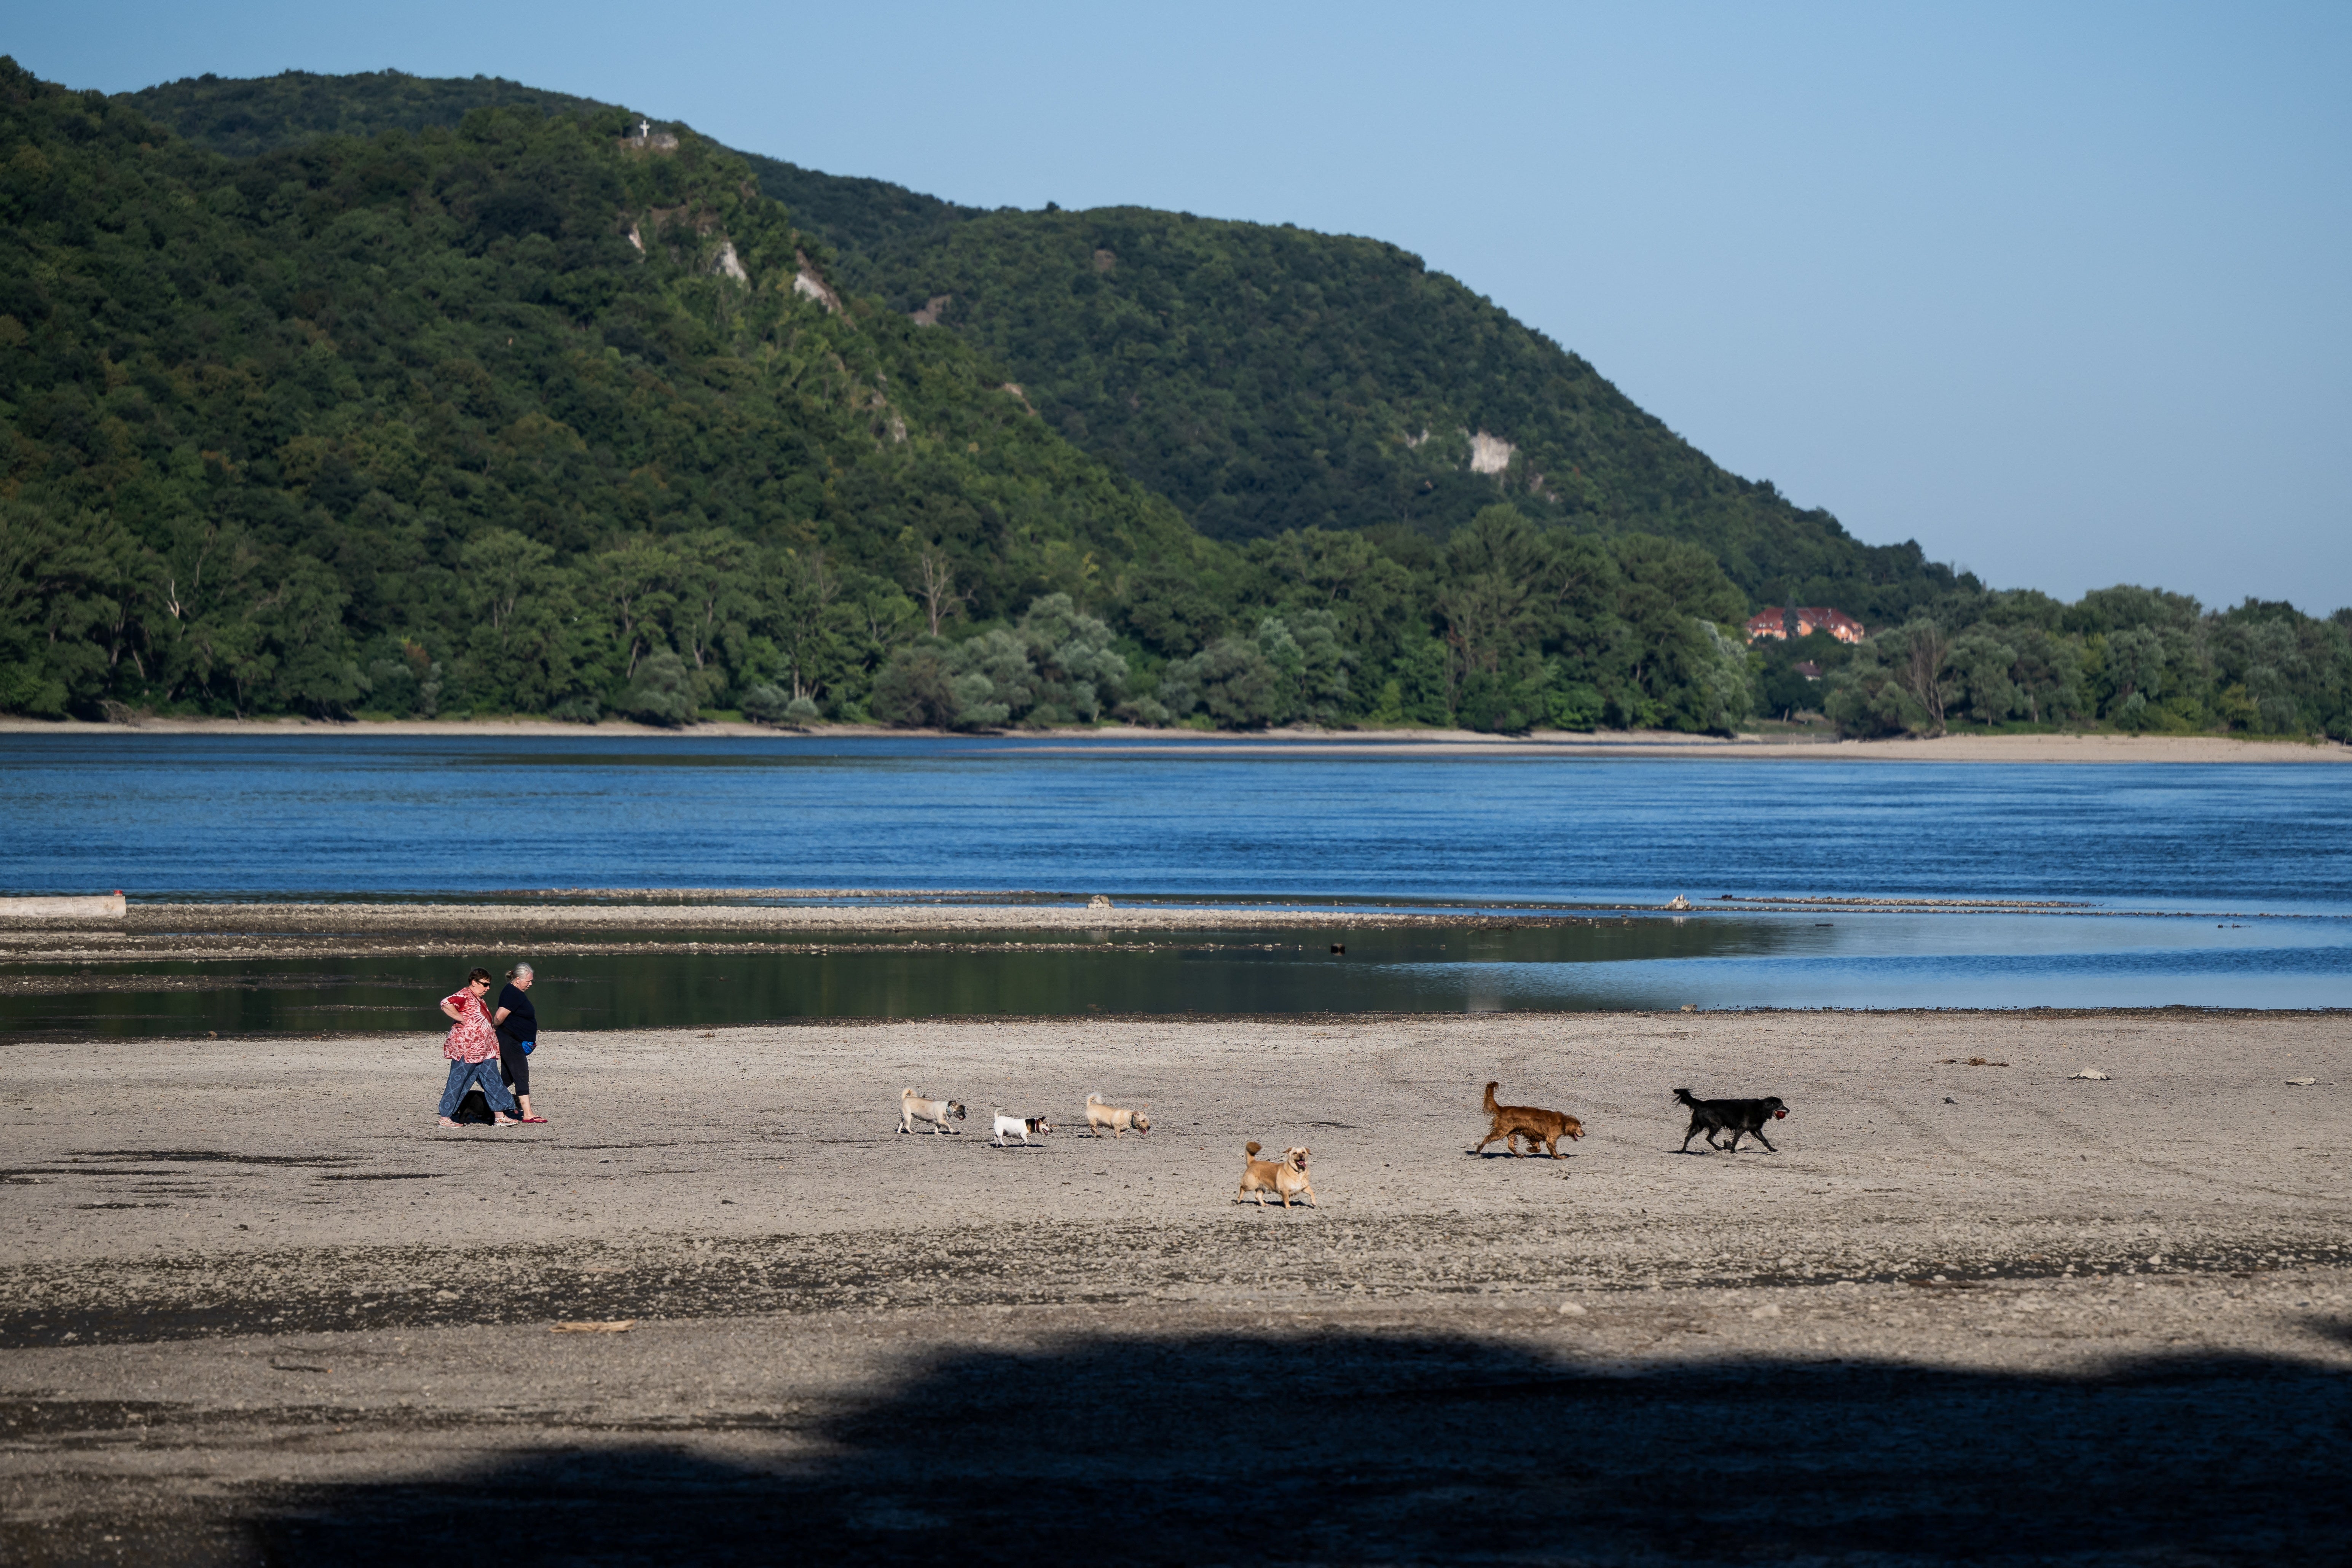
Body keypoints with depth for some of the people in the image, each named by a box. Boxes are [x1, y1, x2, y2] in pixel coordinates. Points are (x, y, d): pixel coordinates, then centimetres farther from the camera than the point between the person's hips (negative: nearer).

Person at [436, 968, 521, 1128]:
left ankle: (500, 1116, 9)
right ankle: (445, 1118, 4)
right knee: (457, 1084, -3)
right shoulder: (465, 996, -10)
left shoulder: (479, 1000, 20)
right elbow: (446, 1004, -27)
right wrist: (460, 1018, -24)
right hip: (465, 1051, -10)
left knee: (494, 1082, 7)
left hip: (484, 1053, 10)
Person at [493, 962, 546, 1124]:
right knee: (521, 1076, -11)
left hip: (514, 1043, 11)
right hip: (511, 1043, -11)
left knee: (507, 1077, 16)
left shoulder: (515, 993, 16)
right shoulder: (513, 994, -17)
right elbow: (499, 1017, -25)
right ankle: (528, 1115, -13)